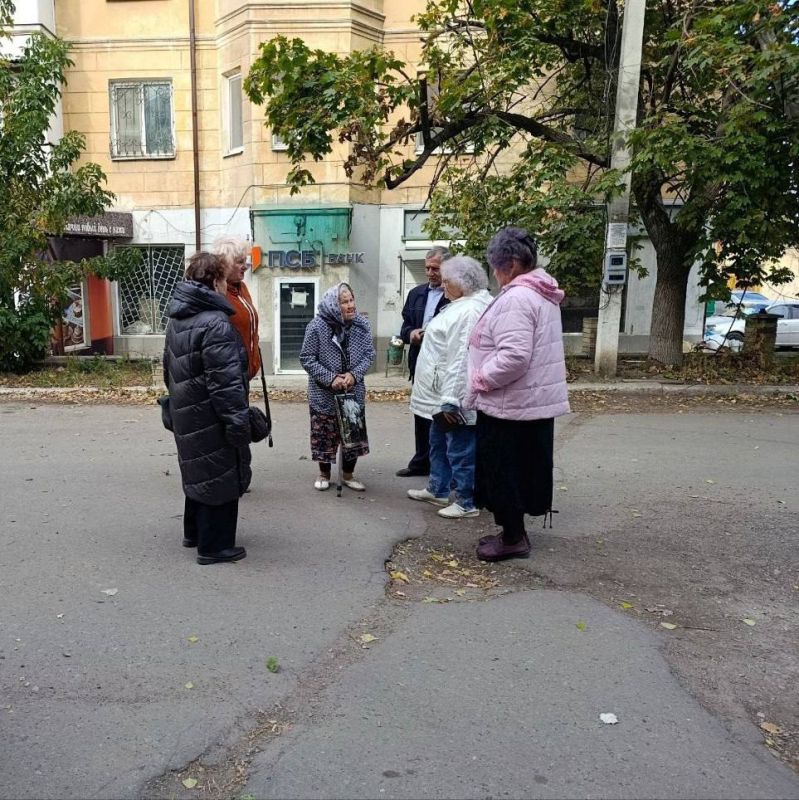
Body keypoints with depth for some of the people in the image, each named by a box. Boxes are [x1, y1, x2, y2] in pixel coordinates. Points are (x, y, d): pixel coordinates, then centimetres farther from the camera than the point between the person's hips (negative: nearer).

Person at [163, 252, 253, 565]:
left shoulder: (178, 317, 10)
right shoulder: (215, 323, -21)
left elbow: (169, 365, 21)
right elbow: (225, 382, -25)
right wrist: (238, 422, -20)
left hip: (186, 412, 10)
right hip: (210, 417, -10)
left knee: (199, 471, 22)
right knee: (219, 477, 2)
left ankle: (194, 532, 37)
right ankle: (214, 546, 12)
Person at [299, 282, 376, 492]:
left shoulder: (362, 325, -4)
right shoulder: (317, 326, -13)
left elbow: (369, 354, -1)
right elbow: (307, 358, -10)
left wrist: (354, 374, -17)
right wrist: (330, 378, -19)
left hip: (354, 392, 3)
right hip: (323, 394, -3)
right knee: (324, 435, 7)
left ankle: (348, 474, 28)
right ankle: (324, 474, 28)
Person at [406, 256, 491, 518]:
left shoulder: (469, 311, -22)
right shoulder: (461, 305, 13)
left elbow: (462, 360, -27)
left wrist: (451, 401, -28)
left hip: (455, 398, -11)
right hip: (440, 396, 11)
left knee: (460, 450, 1)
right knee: (439, 444, 22)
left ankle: (467, 503, 13)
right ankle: (438, 490, 37)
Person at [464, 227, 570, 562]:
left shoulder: (516, 298, -20)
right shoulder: (541, 294, 12)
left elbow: (514, 356, -30)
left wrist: (479, 381, -17)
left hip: (511, 404, -10)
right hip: (536, 399, 10)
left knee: (503, 471, 3)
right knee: (519, 469, 17)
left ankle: (513, 538, 16)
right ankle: (514, 532, 30)